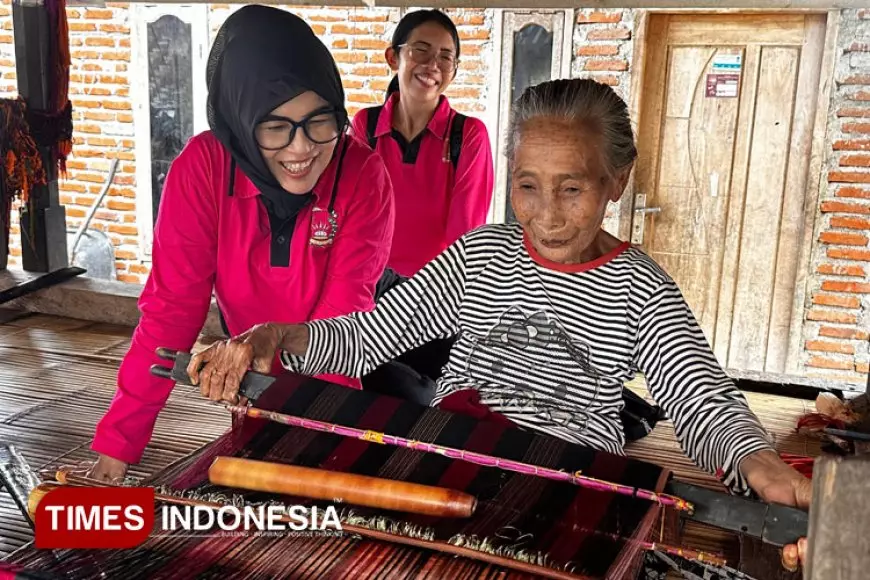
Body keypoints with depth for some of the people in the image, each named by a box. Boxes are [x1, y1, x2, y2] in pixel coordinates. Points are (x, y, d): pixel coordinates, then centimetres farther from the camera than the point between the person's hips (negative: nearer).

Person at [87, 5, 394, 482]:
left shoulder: (363, 175, -26)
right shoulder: (202, 166, -23)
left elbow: (344, 312, -28)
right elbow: (172, 305, -22)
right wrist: (119, 439, -25)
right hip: (258, 385, 2)